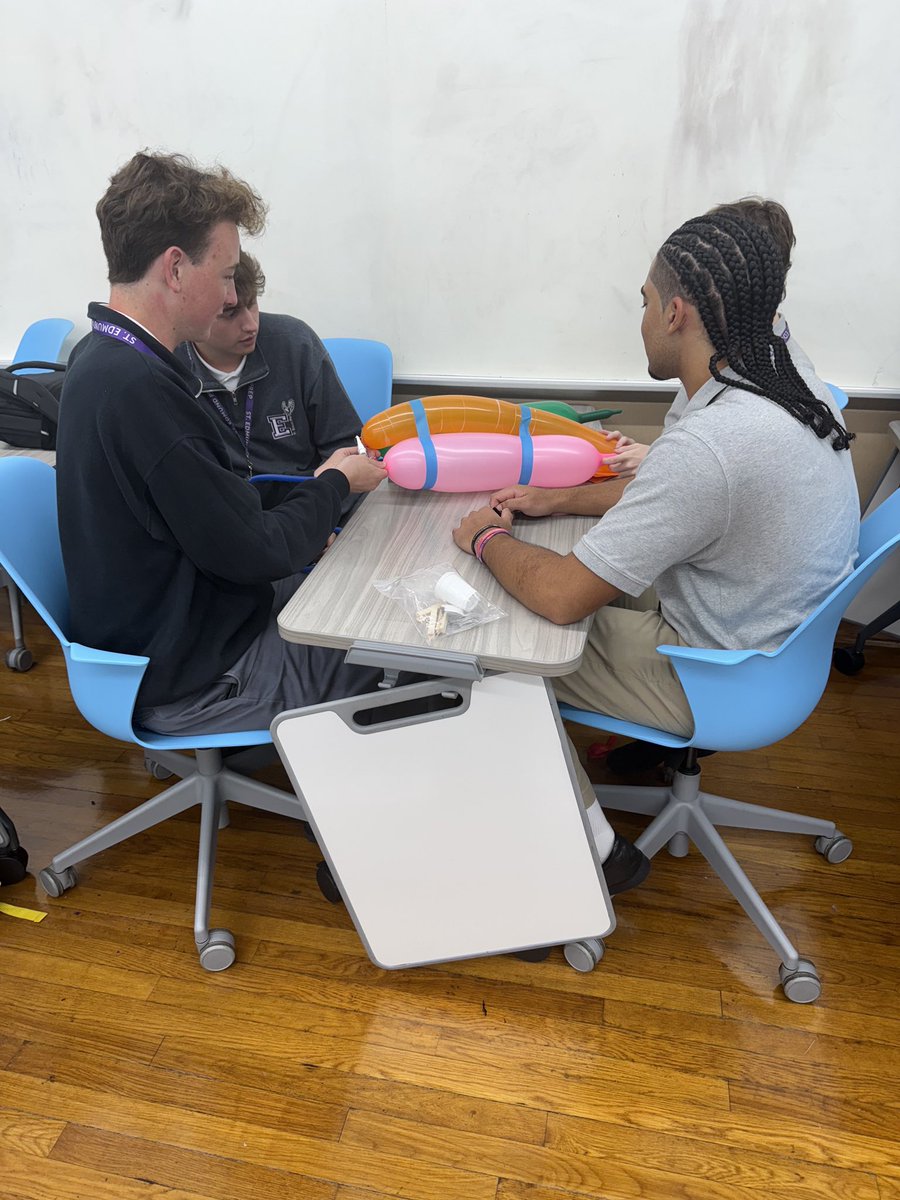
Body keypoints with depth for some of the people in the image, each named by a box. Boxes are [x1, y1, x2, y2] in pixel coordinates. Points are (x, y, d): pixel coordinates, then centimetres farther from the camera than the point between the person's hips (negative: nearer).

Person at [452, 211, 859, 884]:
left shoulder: (709, 444, -34)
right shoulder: (797, 392, -3)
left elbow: (559, 596, -29)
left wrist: (486, 538, -9)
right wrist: (560, 499, 7)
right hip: (783, 640, 9)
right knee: (606, 570, 19)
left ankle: (579, 830, 15)